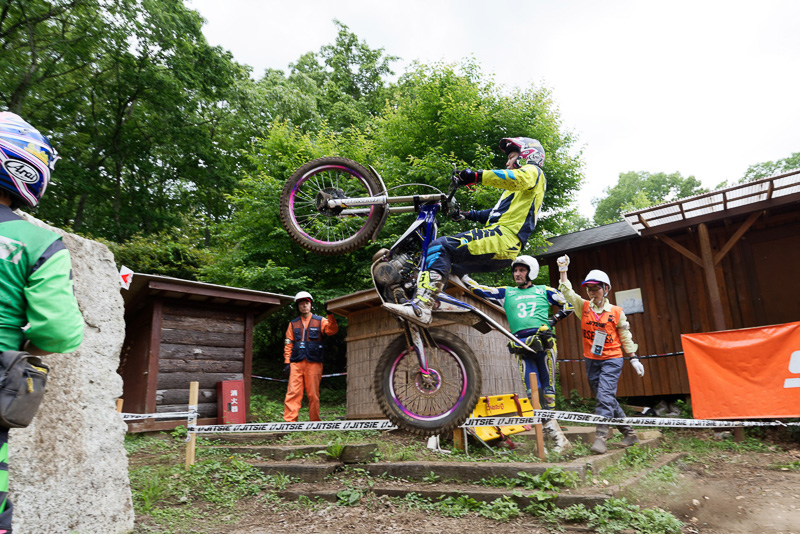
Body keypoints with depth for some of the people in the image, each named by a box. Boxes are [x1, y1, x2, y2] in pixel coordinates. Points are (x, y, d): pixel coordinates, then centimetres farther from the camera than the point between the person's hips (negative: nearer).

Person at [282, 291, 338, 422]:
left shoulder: (320, 321, 11)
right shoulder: (293, 324, 18)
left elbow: (332, 330, -9)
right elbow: (288, 344, 14)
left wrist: (330, 315, -22)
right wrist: (287, 362, 4)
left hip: (313, 363, -1)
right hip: (296, 363, 2)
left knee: (313, 394, 2)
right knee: (293, 392, -8)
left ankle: (315, 422, 11)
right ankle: (289, 421, -8)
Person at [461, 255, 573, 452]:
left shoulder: (544, 291, 15)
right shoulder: (506, 293, 18)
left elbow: (568, 306, 22)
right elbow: (480, 290, 14)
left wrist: (552, 320, 11)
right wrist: (461, 275, 11)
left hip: (544, 343, -2)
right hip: (523, 347, 2)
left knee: (547, 389, -3)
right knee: (534, 393, -5)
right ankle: (558, 437, 3)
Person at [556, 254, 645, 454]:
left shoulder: (616, 311, 0)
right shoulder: (583, 307, 4)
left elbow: (625, 336, 6)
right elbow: (567, 291, -4)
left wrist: (634, 358, 4)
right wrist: (563, 270, -12)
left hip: (612, 359, -3)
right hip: (591, 361, 4)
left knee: (605, 396, -15)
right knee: (608, 399, 10)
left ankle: (600, 437, -15)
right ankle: (629, 433, 23)